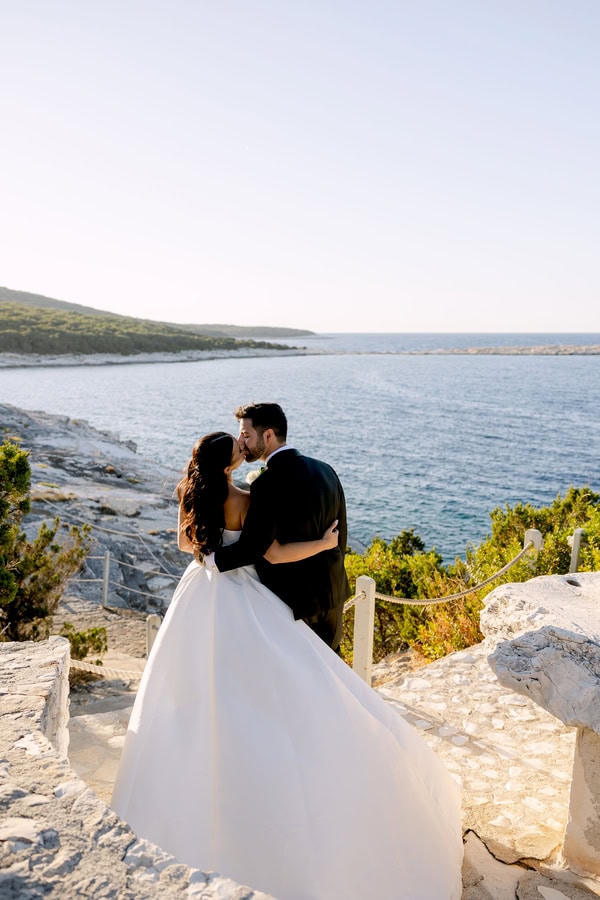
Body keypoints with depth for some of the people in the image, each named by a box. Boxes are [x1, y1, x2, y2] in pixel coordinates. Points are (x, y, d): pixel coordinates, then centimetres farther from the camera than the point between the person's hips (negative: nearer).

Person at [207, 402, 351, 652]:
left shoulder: (269, 484, -23)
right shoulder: (324, 470, 2)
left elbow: (251, 547, -26)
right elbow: (340, 534, 9)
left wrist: (211, 557, -10)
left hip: (292, 597, -7)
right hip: (332, 593, 8)